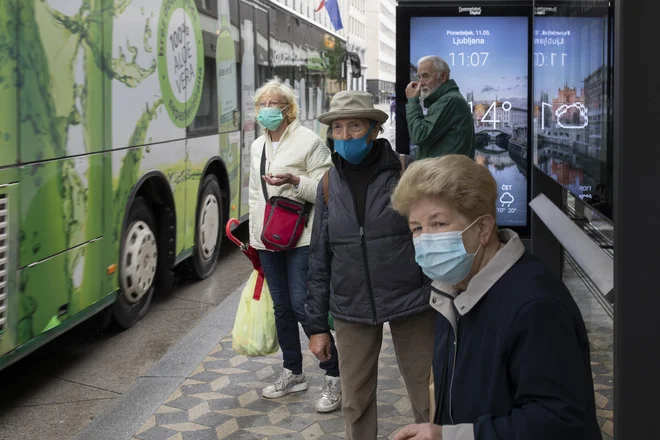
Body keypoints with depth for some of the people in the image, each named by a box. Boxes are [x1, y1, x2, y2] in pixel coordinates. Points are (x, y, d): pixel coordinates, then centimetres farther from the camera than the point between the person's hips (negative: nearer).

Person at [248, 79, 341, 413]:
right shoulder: (258, 146, 14)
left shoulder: (309, 141, -7)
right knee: (281, 307, 12)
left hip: (301, 237, -6)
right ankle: (293, 373, 26)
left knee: (302, 305, -11)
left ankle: (334, 376, 0)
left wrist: (294, 180, -25)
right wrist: (254, 234, 20)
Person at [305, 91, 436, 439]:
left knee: (427, 399, 5)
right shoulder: (329, 185, 4)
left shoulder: (406, 174, -6)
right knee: (355, 401, 13)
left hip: (411, 305, -3)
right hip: (351, 311, 3)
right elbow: (319, 259, 8)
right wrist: (317, 324, 8)